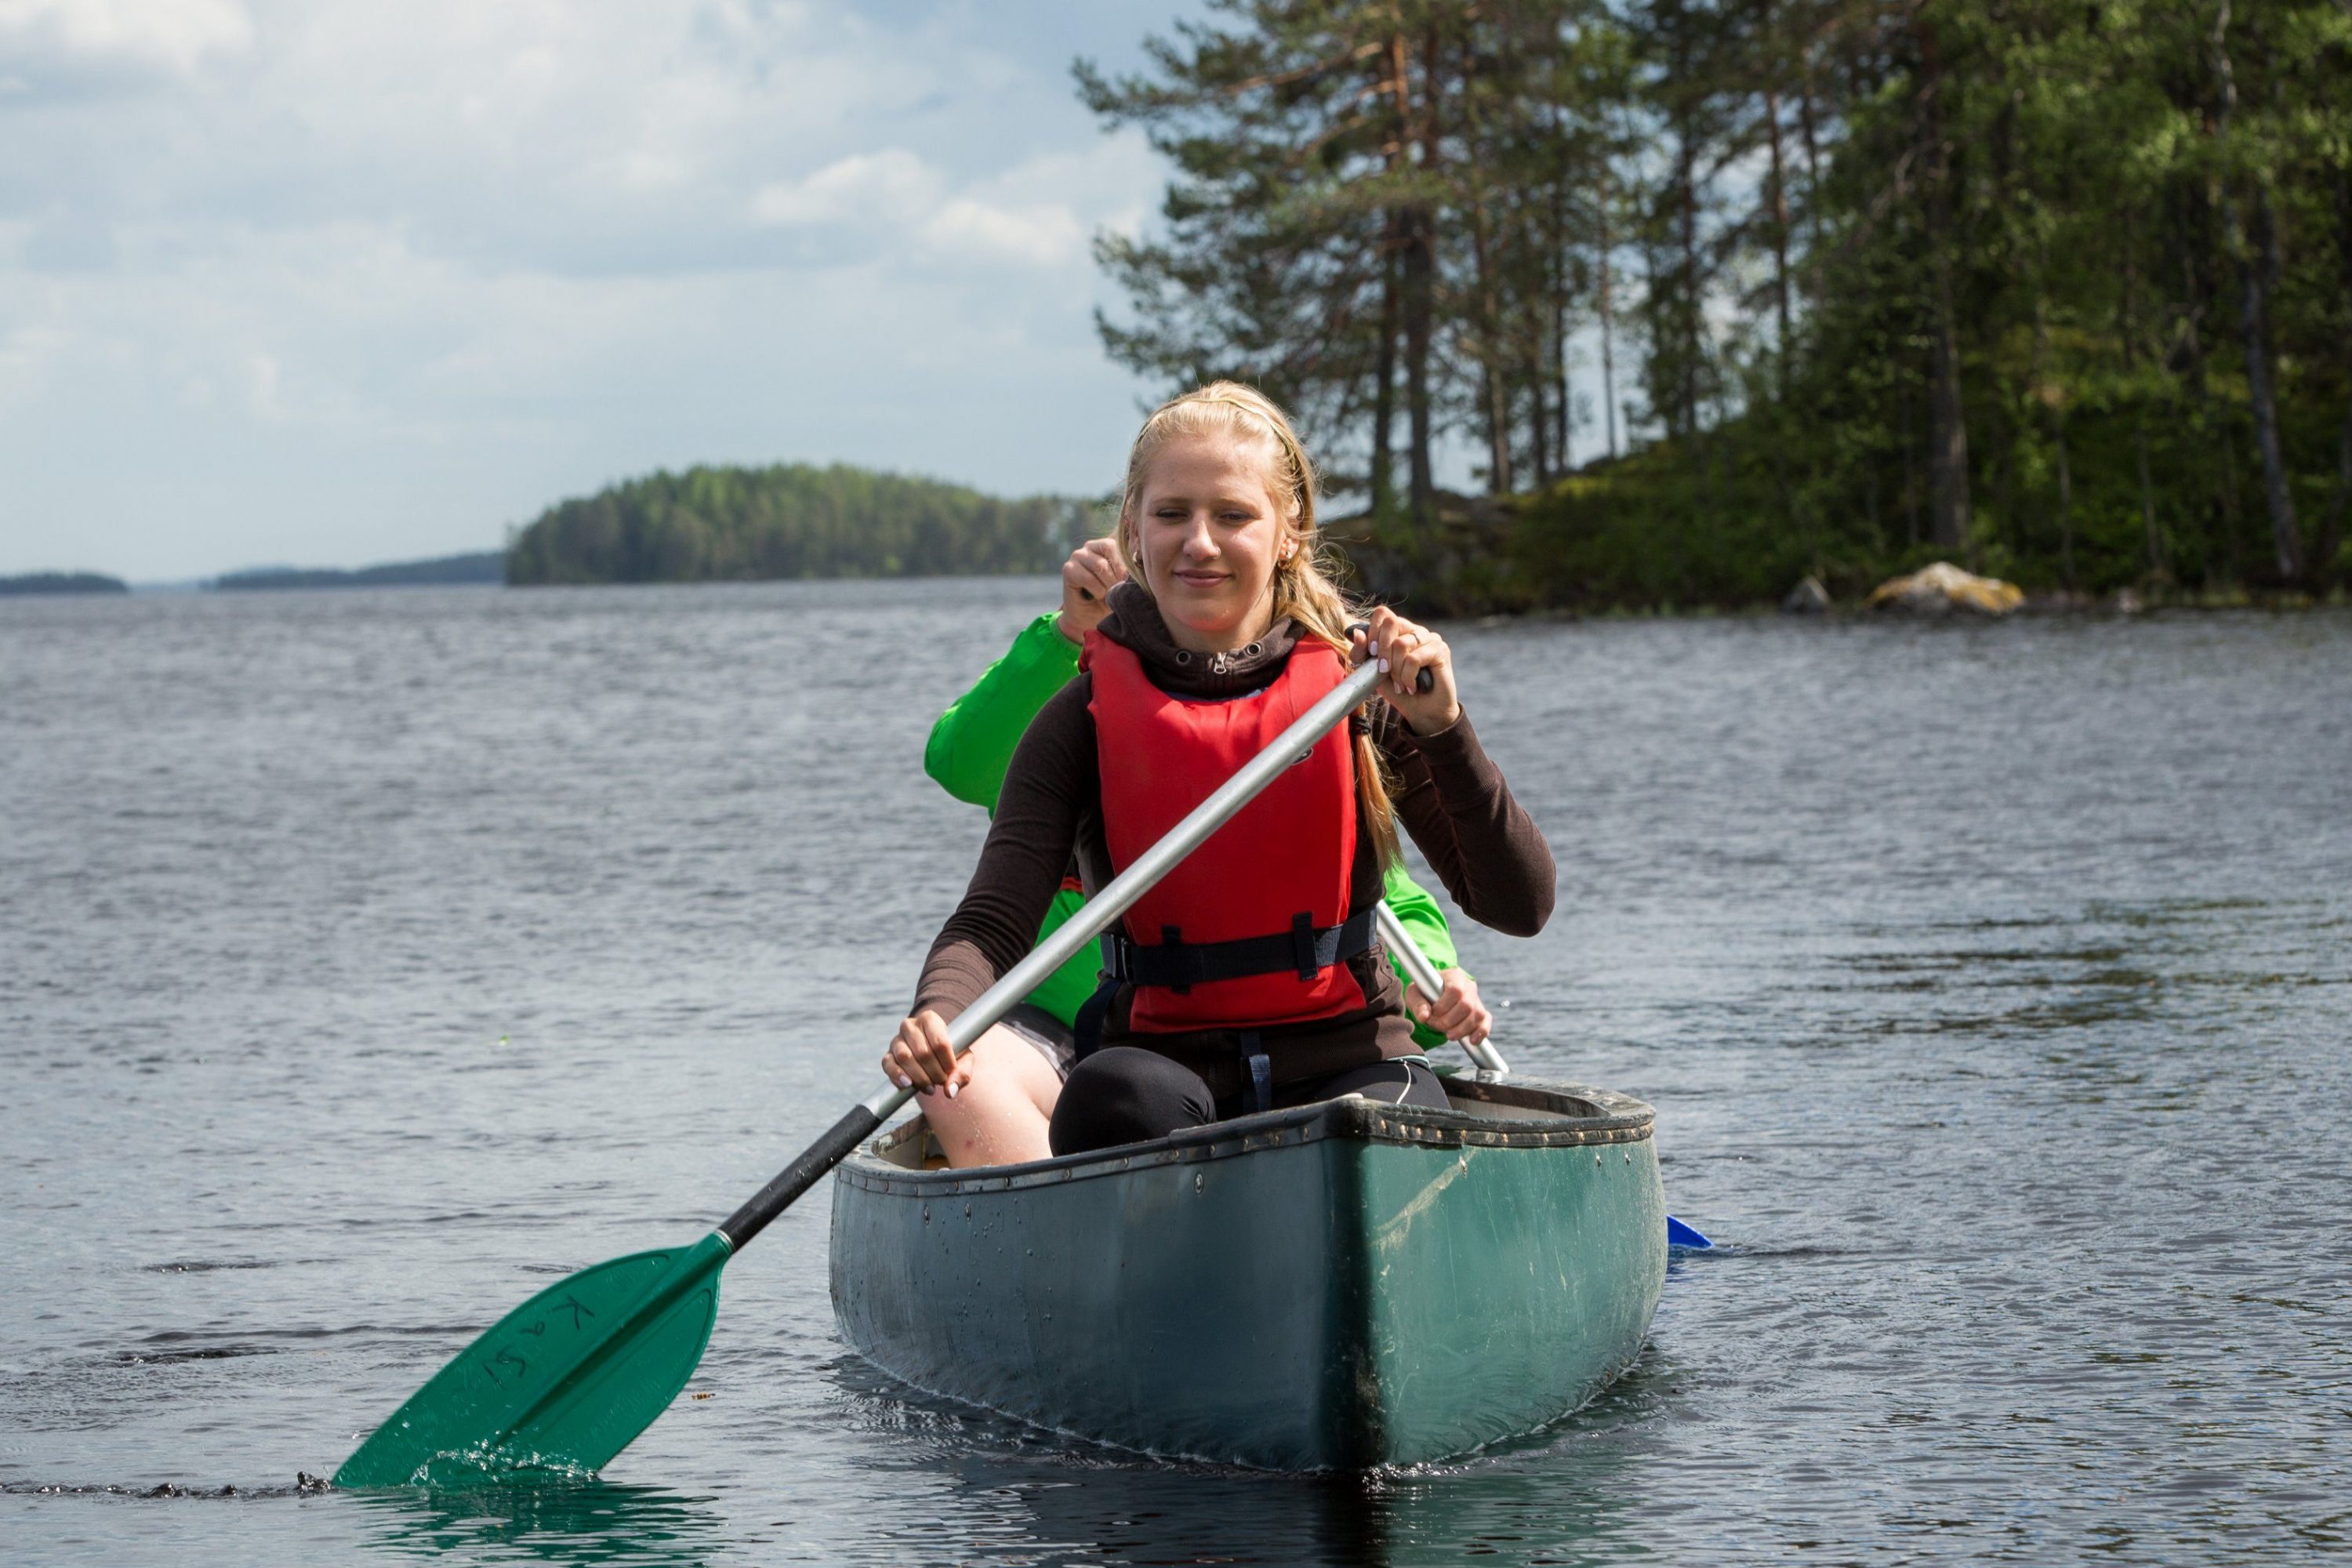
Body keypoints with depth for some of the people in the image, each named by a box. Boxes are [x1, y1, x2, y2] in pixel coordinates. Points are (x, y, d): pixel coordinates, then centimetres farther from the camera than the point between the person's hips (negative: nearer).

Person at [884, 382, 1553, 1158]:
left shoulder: (1357, 692, 2)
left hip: (1347, 1063, 0)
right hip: (1165, 1058, 0)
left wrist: (1443, 729, -17)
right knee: (1115, 1095, -35)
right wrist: (938, 1015, -31)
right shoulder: (1085, 721, 2)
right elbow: (995, 920, -9)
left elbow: (1520, 906, -3)